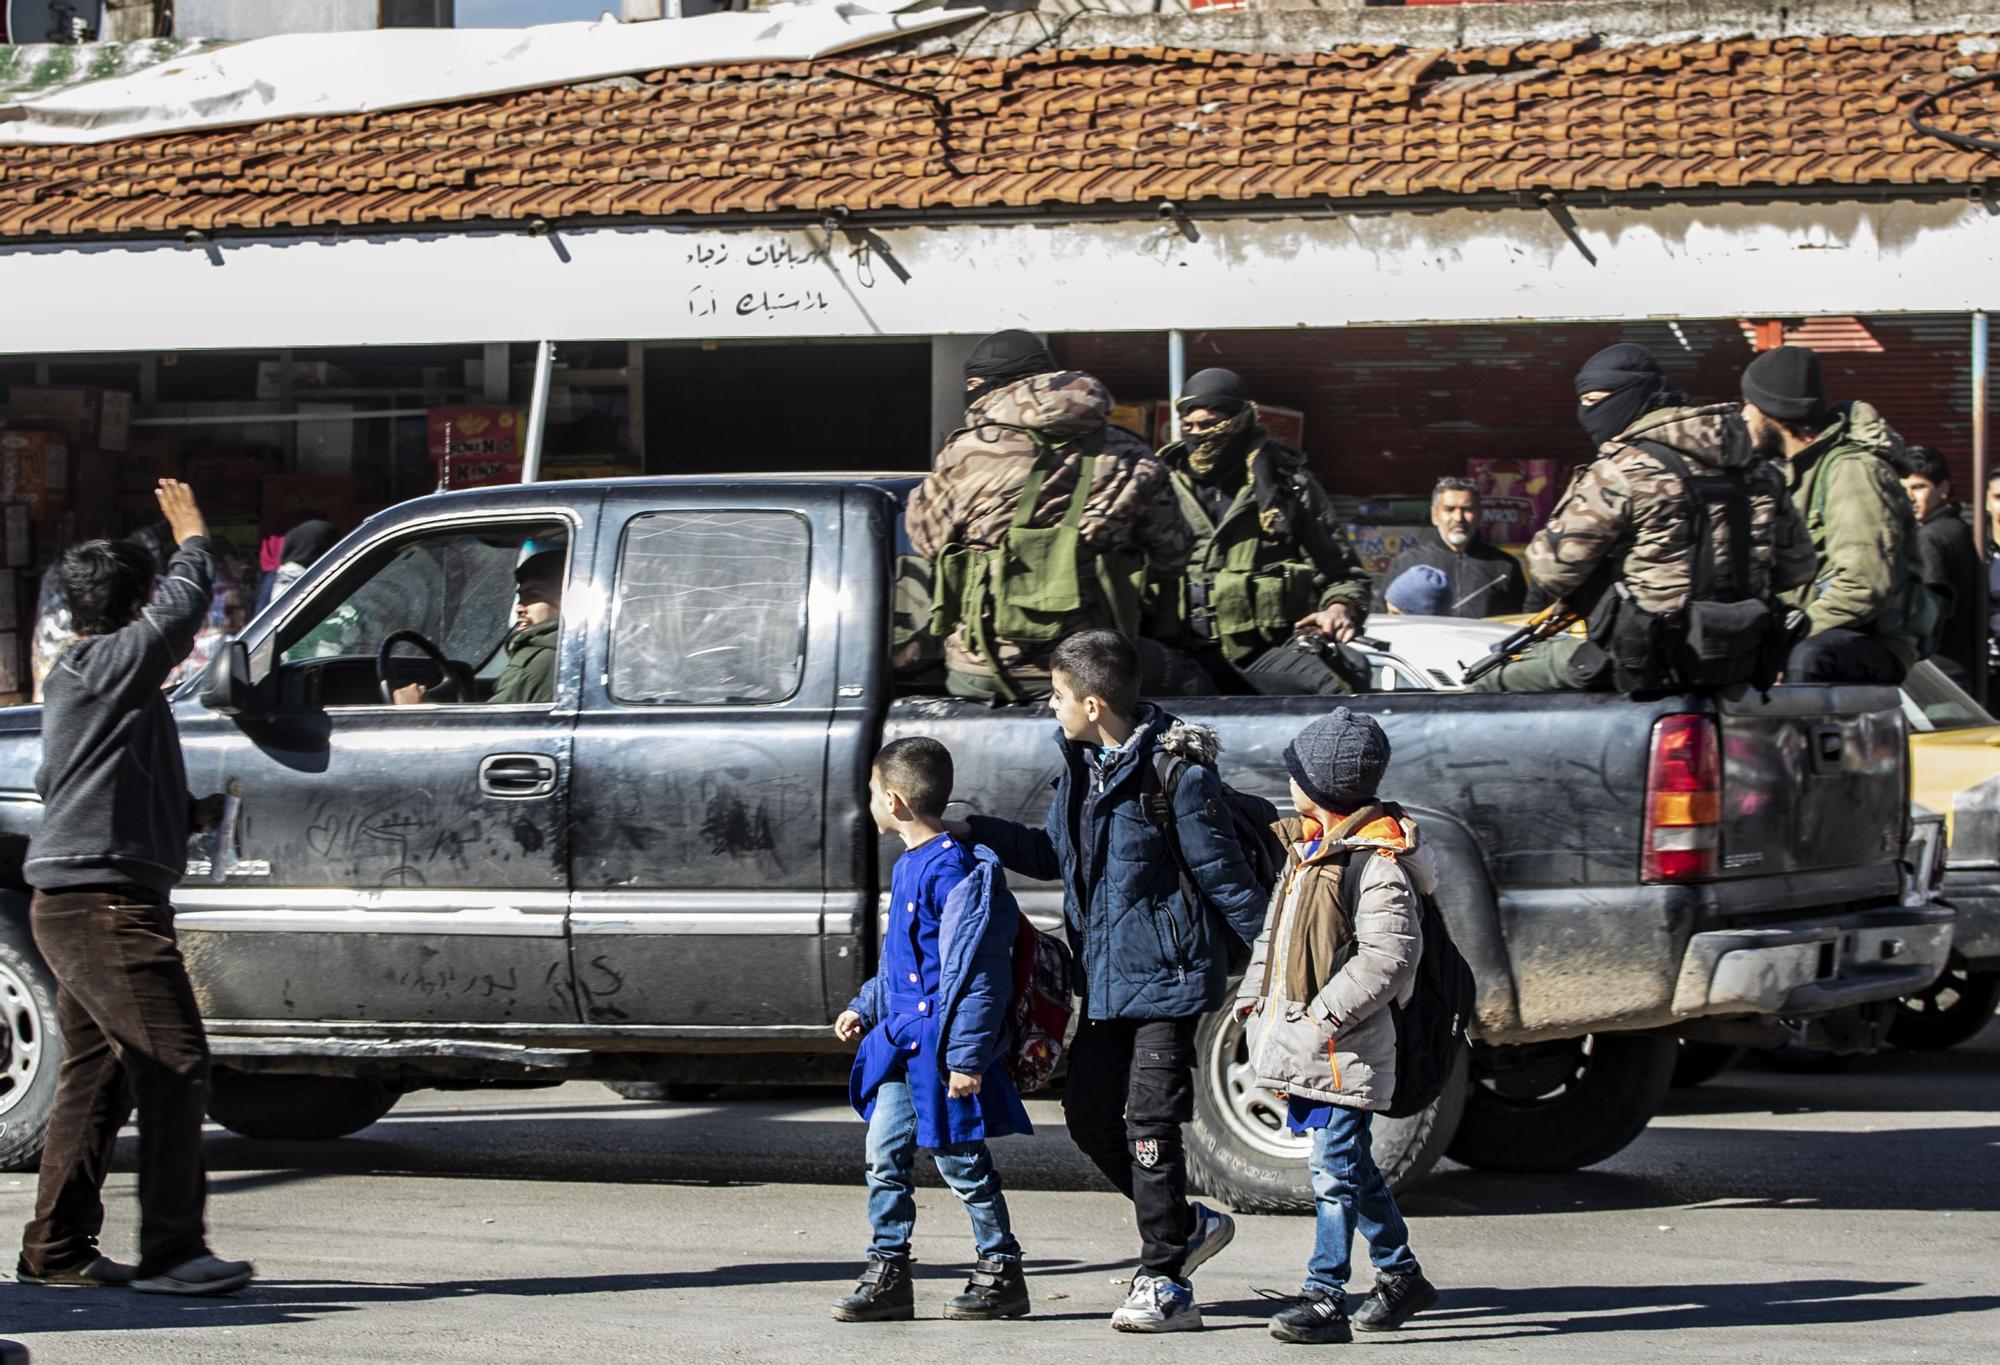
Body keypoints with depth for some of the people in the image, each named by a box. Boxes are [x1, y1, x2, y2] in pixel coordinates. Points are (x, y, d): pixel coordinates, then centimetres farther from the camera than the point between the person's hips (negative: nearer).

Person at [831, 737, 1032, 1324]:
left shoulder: (954, 870, -17)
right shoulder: (908, 867, 13)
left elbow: (975, 972, -20)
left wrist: (967, 1056, -21)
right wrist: (865, 1007, 26)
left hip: (941, 1045, -9)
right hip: (902, 1042, 9)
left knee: (959, 1157, -1)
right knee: (885, 1153, 7)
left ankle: (1001, 1271, 11)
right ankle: (888, 1272, 13)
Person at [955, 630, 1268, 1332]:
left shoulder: (1176, 771, -17)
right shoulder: (1082, 764, 9)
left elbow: (1222, 872, -13)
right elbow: (1054, 853, 21)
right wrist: (970, 831, 14)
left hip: (1164, 976, -9)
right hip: (1104, 977, 9)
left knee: (1150, 1123, -8)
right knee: (1088, 1112, 11)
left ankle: (1165, 1285, -1)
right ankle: (1187, 1225, 28)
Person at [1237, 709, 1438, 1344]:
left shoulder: (1377, 862, -16)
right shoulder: (1309, 846, 13)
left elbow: (1389, 955, -22)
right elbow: (1275, 933, 22)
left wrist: (1326, 1016, -23)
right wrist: (1254, 997, 12)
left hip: (1343, 1048, -9)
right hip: (1300, 1041, 9)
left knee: (1335, 1171, -8)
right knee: (1351, 1169, 17)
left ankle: (1325, 1298, -7)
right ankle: (1401, 1274, 29)